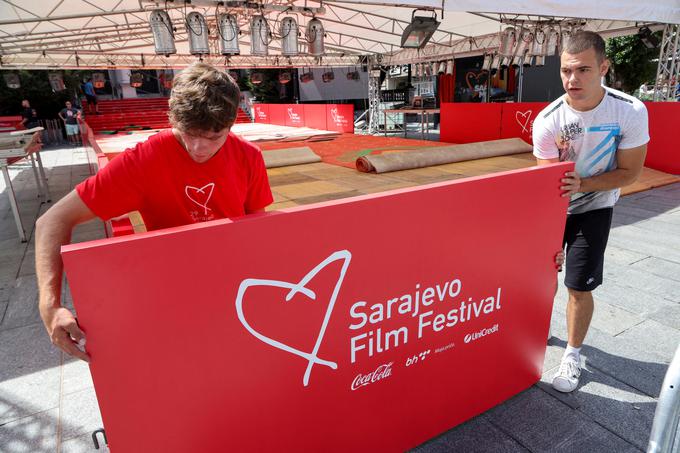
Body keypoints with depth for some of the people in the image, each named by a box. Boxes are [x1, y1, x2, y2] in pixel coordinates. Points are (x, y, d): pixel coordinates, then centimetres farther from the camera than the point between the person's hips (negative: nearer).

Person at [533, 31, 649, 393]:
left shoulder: (631, 112, -21)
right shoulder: (547, 121, -21)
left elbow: (629, 172, -13)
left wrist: (582, 184, -29)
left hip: (594, 209, -1)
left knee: (579, 287, -3)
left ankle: (572, 354, 20)